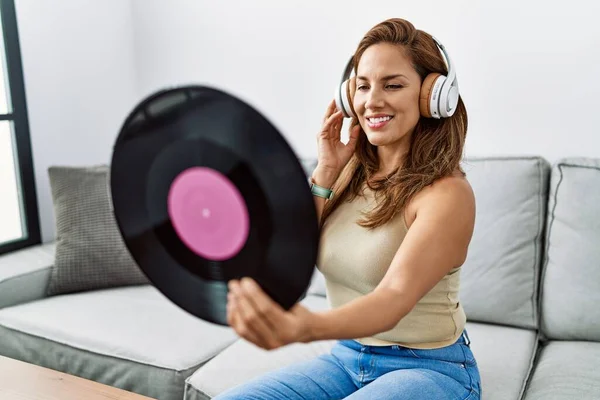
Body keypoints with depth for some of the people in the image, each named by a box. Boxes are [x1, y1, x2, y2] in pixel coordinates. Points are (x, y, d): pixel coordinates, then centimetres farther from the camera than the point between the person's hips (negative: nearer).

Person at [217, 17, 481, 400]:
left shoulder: (447, 192, -18)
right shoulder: (351, 173, 1)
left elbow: (395, 297, -33)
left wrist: (309, 327, -52)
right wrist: (325, 173, -11)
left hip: (428, 368, -5)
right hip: (346, 357, 6)